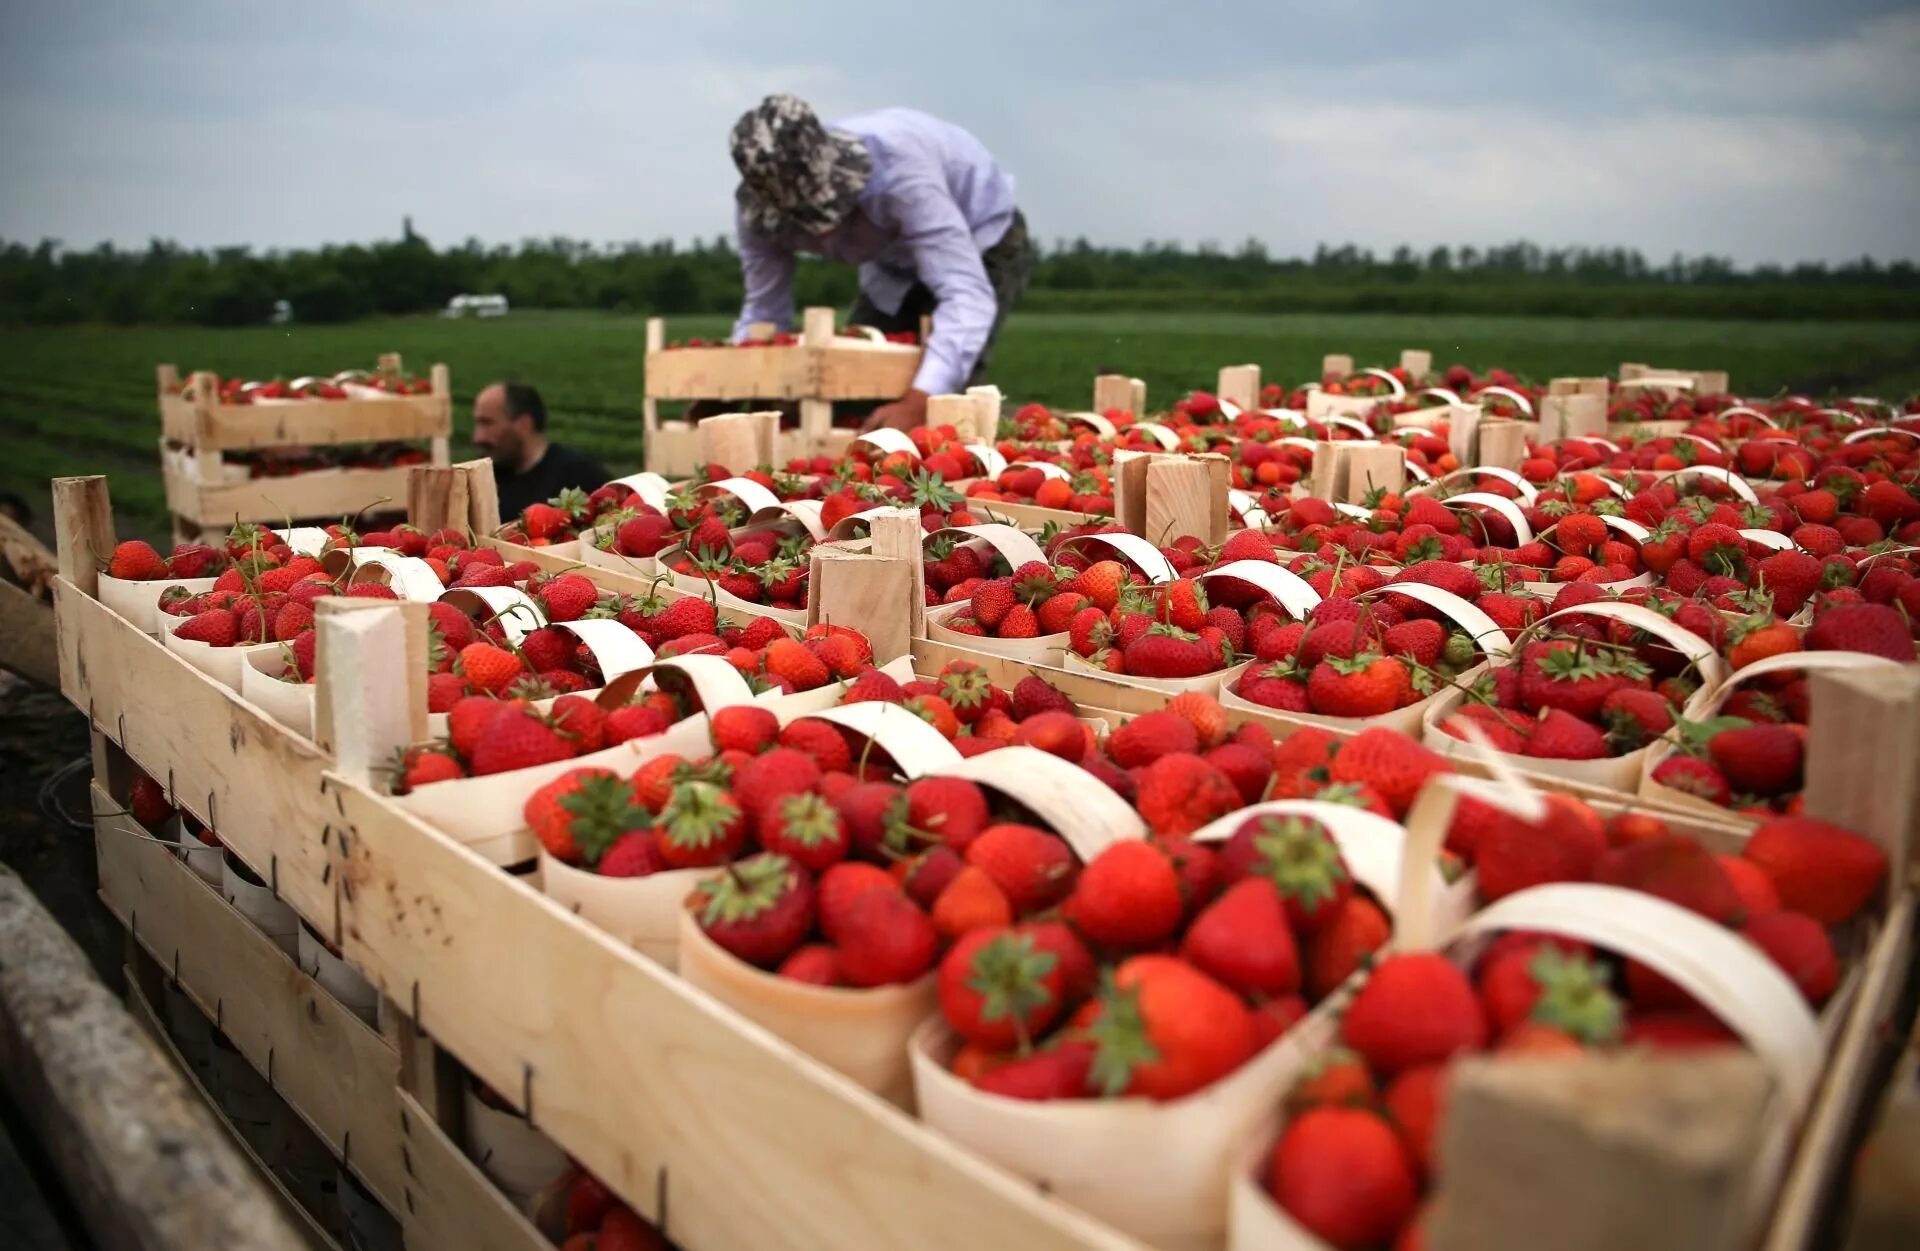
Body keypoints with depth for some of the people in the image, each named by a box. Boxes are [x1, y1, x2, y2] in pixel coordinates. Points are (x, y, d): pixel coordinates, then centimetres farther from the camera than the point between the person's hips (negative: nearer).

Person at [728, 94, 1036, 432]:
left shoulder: (896, 169, -41)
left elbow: (967, 295, -47)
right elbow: (763, 311, -13)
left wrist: (917, 403, -60)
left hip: (985, 246, -5)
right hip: (897, 265, 6)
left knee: (933, 402, -23)